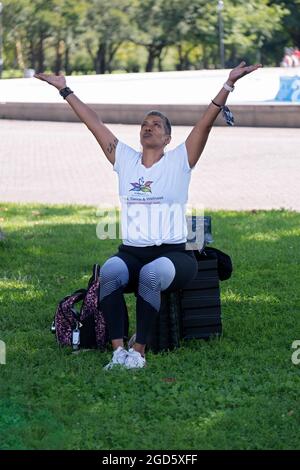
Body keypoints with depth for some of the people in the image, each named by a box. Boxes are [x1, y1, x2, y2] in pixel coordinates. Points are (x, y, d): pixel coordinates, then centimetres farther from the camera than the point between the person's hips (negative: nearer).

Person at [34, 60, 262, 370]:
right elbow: (94, 123, 16)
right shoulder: (125, 159, 13)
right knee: (110, 271, -32)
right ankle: (118, 350, -32)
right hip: (131, 253, 3)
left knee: (153, 273, -37)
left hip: (172, 254, -2)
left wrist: (229, 84, -14)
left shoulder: (179, 161, 4)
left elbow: (206, 122, -5)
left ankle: (139, 352, -29)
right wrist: (65, 90, 20)